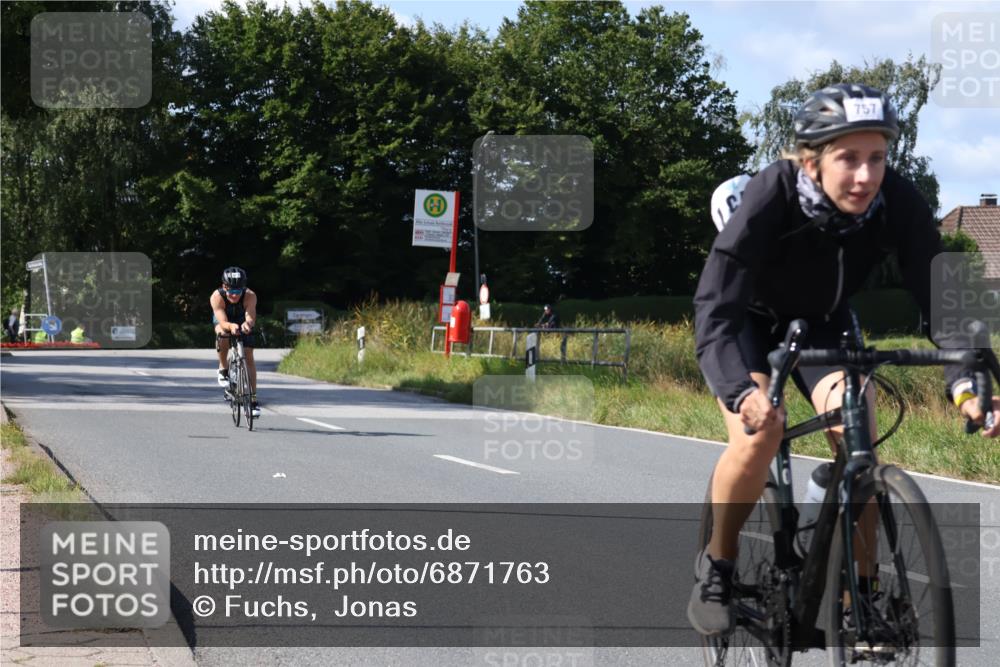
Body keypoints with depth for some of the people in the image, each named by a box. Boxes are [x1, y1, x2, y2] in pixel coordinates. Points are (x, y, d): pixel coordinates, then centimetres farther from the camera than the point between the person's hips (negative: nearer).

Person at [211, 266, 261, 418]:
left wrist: (247, 323, -72)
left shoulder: (250, 296, -35)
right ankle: (223, 369, -11)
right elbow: (223, 322, -45)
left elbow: (251, 317, -49)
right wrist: (231, 326, -68)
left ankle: (253, 399, -5)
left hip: (242, 322, 1)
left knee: (248, 357, -11)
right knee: (223, 333, -35)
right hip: (224, 321, -1)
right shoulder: (217, 297, -36)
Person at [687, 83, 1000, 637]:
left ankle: (862, 591, -2)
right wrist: (742, 392, -59)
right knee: (758, 434, -26)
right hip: (747, 319, -3)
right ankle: (716, 568, -2)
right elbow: (715, 311, -41)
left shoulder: (898, 204, -28)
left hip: (822, 321, 3)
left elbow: (939, 297, -28)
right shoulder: (772, 196, -36)